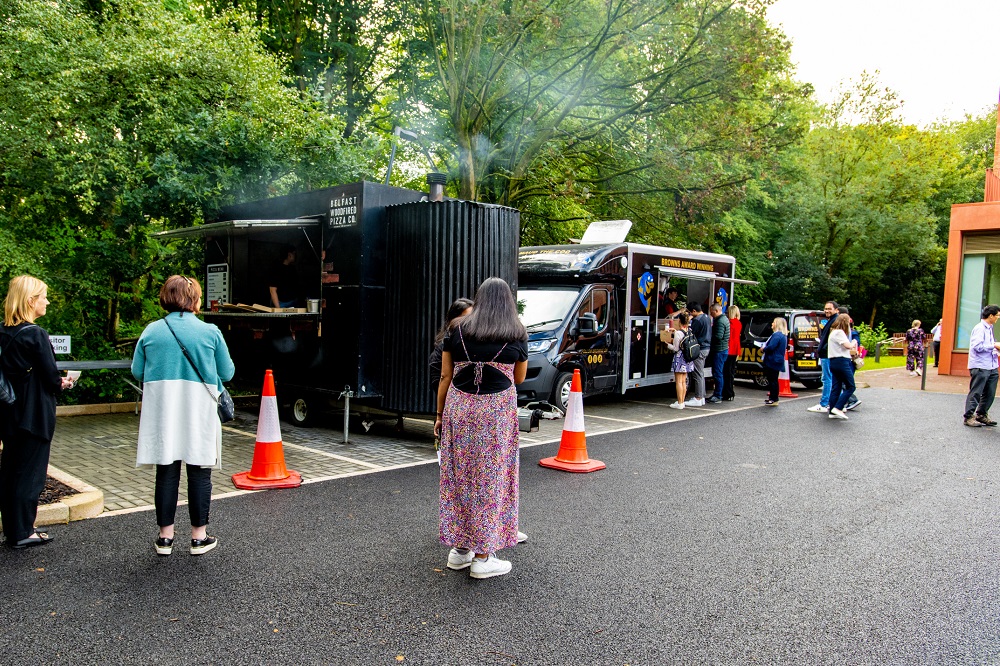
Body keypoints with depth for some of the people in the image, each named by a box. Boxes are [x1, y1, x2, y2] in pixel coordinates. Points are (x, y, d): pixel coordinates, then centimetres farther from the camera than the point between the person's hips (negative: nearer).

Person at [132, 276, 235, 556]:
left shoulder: (151, 331, 1)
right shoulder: (210, 332, -6)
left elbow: (137, 371, 6)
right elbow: (227, 373, 1)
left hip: (161, 413, 2)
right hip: (198, 412, -2)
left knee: (166, 472, 10)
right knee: (199, 473, 7)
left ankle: (165, 537, 18)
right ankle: (199, 537, 15)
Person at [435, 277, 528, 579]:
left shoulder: (458, 331, 6)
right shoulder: (517, 336, 3)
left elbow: (445, 376, 7)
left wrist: (440, 415, 15)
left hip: (458, 408, 2)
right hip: (496, 412, -2)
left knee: (458, 476, 12)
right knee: (490, 479, 5)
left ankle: (459, 549, 23)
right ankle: (483, 557, 11)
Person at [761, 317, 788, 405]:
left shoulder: (777, 335, -18)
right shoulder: (783, 335, 15)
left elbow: (771, 347, -26)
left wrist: (764, 348, -5)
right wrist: (765, 347, 13)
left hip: (773, 361, -10)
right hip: (777, 361, 10)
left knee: (772, 380, -5)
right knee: (773, 380, 15)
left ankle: (773, 399, -2)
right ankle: (772, 398, 21)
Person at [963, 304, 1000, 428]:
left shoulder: (989, 328, 16)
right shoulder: (980, 328, -13)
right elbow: (977, 346, -22)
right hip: (980, 367, -9)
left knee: (990, 393, 13)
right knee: (975, 393, -3)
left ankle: (982, 415, 26)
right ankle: (969, 417, 4)